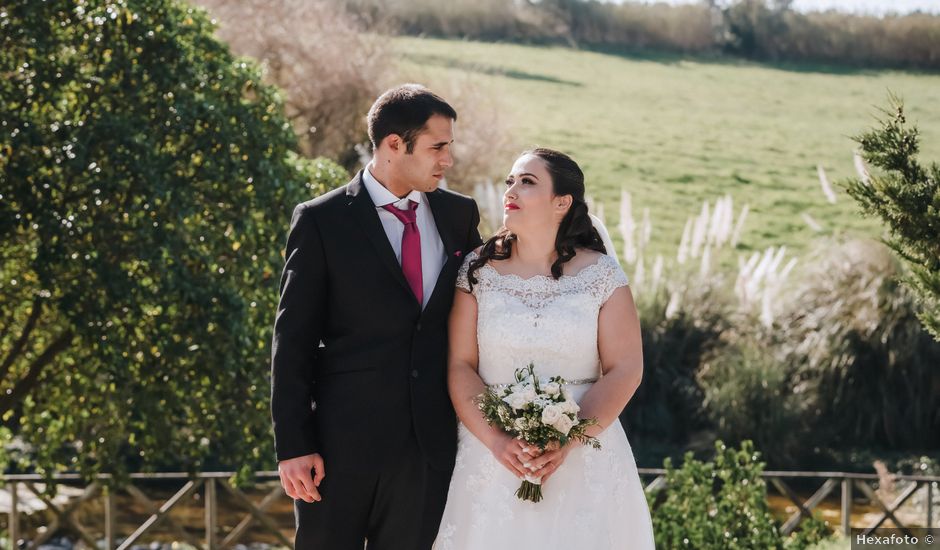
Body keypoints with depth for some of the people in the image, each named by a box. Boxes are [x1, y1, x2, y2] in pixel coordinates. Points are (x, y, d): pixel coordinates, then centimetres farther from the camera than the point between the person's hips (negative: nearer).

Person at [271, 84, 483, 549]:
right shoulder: (321, 221, -5)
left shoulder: (459, 215, 8)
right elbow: (292, 341, -5)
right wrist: (293, 445, -10)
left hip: (430, 441, 4)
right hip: (342, 440, -3)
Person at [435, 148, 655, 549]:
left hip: (584, 453, -1)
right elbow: (460, 365, -3)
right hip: (492, 453, 1)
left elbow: (625, 370, -5)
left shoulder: (601, 275, -2)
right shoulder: (478, 271, 1)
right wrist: (496, 440, -16)